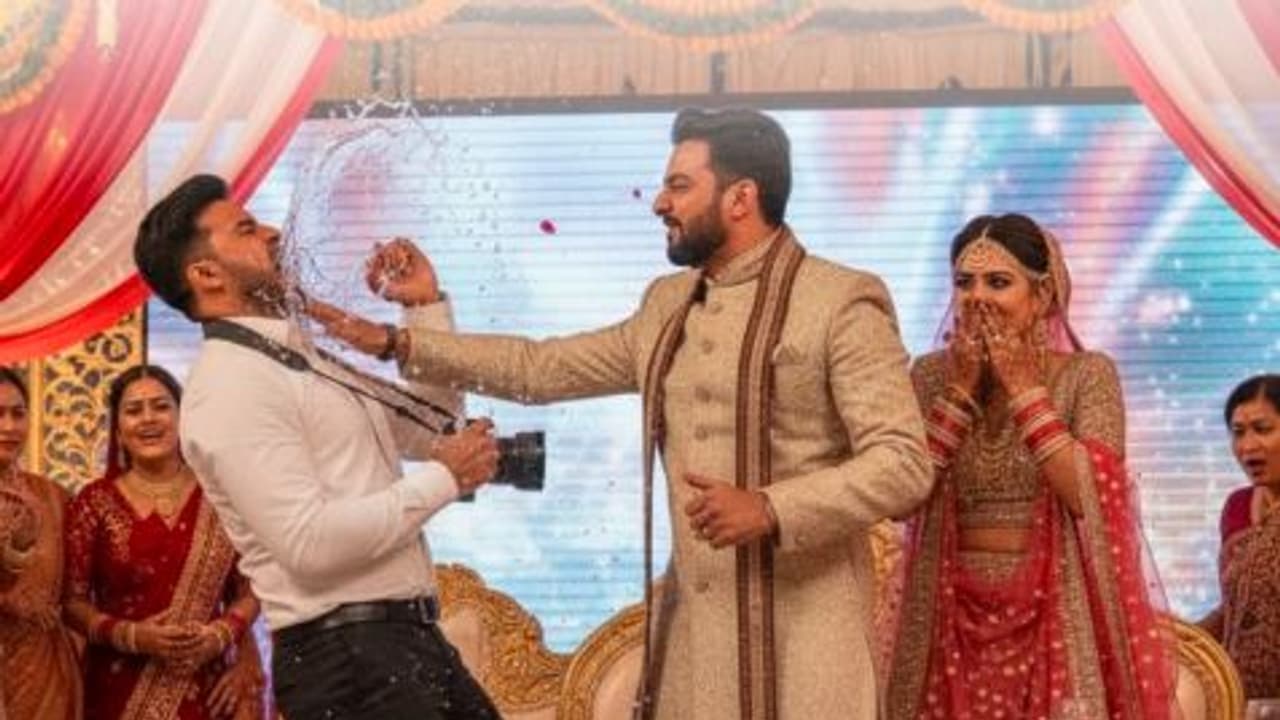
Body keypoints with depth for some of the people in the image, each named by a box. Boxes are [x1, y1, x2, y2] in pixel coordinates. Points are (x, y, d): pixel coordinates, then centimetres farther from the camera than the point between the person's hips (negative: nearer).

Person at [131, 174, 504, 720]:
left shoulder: (304, 359, 16)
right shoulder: (230, 386, -14)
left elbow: (431, 426, 26)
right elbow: (311, 542, -24)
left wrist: (428, 306, 16)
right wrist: (445, 478, -15)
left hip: (407, 639, 9)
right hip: (349, 658, -9)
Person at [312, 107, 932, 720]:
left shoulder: (843, 302, -8)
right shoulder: (668, 305, 14)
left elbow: (904, 461, -13)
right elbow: (541, 369, 19)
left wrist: (772, 509, -24)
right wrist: (399, 343, 14)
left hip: (801, 635, -6)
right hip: (689, 628, 6)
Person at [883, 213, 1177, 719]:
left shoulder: (1087, 375, -4)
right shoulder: (930, 375, 4)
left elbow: (1088, 497, -17)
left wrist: (1023, 386, -14)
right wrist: (961, 386, -9)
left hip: (1055, 614, -2)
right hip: (954, 614, 2)